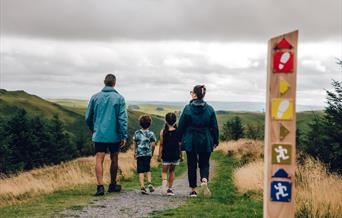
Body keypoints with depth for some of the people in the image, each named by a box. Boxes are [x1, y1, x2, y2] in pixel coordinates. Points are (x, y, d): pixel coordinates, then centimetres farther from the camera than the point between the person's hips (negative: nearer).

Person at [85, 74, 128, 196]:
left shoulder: (95, 97, 3)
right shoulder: (119, 98, -3)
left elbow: (88, 118, 8)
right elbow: (122, 119, -8)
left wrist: (93, 130, 24)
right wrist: (124, 136, -5)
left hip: (99, 134, 1)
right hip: (114, 135, 0)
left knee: (99, 160, -3)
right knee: (114, 159, 14)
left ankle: (100, 186, -16)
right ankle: (113, 185, 26)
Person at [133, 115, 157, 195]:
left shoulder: (136, 133, 5)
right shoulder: (151, 133, -1)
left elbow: (134, 144, 9)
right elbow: (153, 144, -3)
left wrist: (134, 152, 19)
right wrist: (152, 152, 12)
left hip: (139, 154, 0)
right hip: (148, 154, 0)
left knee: (141, 171, 0)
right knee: (148, 170, 15)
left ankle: (142, 187, -7)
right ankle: (149, 183, -3)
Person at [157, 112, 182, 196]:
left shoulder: (163, 131, -6)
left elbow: (161, 144, -4)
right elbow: (180, 144, -1)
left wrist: (159, 155, 3)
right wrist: (181, 155, 9)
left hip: (166, 155, -1)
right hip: (175, 154, 1)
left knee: (164, 171, 9)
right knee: (172, 171, 16)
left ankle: (164, 181, -22)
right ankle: (170, 189, 15)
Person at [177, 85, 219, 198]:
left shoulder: (188, 108, -8)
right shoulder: (210, 109, -1)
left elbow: (181, 126, -5)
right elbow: (215, 127, 2)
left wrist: (180, 139, 7)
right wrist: (215, 141, 10)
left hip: (190, 141, -1)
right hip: (205, 142, 2)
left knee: (192, 165, 9)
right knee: (204, 164, 13)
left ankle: (193, 190, 13)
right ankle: (204, 180, -16)